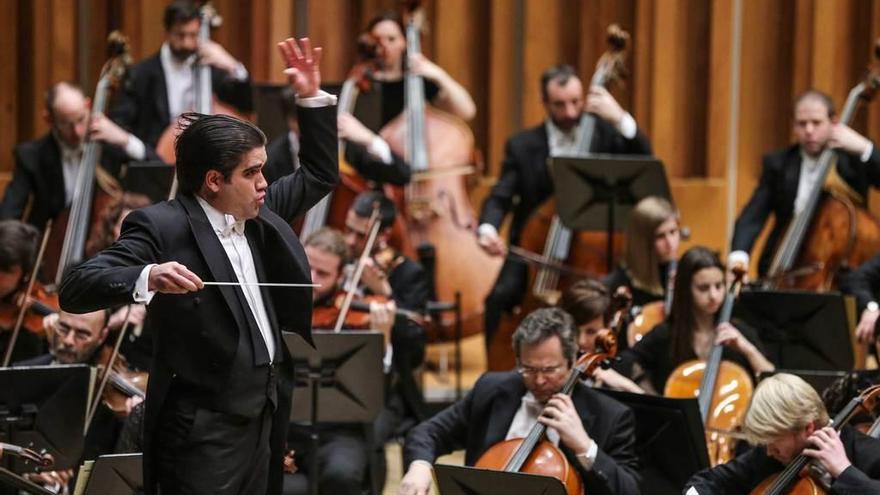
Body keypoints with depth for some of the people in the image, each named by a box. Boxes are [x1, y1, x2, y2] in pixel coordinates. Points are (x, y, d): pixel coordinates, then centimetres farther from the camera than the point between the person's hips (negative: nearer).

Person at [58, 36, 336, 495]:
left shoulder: (259, 214, 11)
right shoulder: (161, 227, -12)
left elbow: (319, 176, 26)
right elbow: (74, 289, -19)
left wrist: (313, 98, 13)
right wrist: (147, 277, -37)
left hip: (264, 422, 8)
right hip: (203, 432, -8)